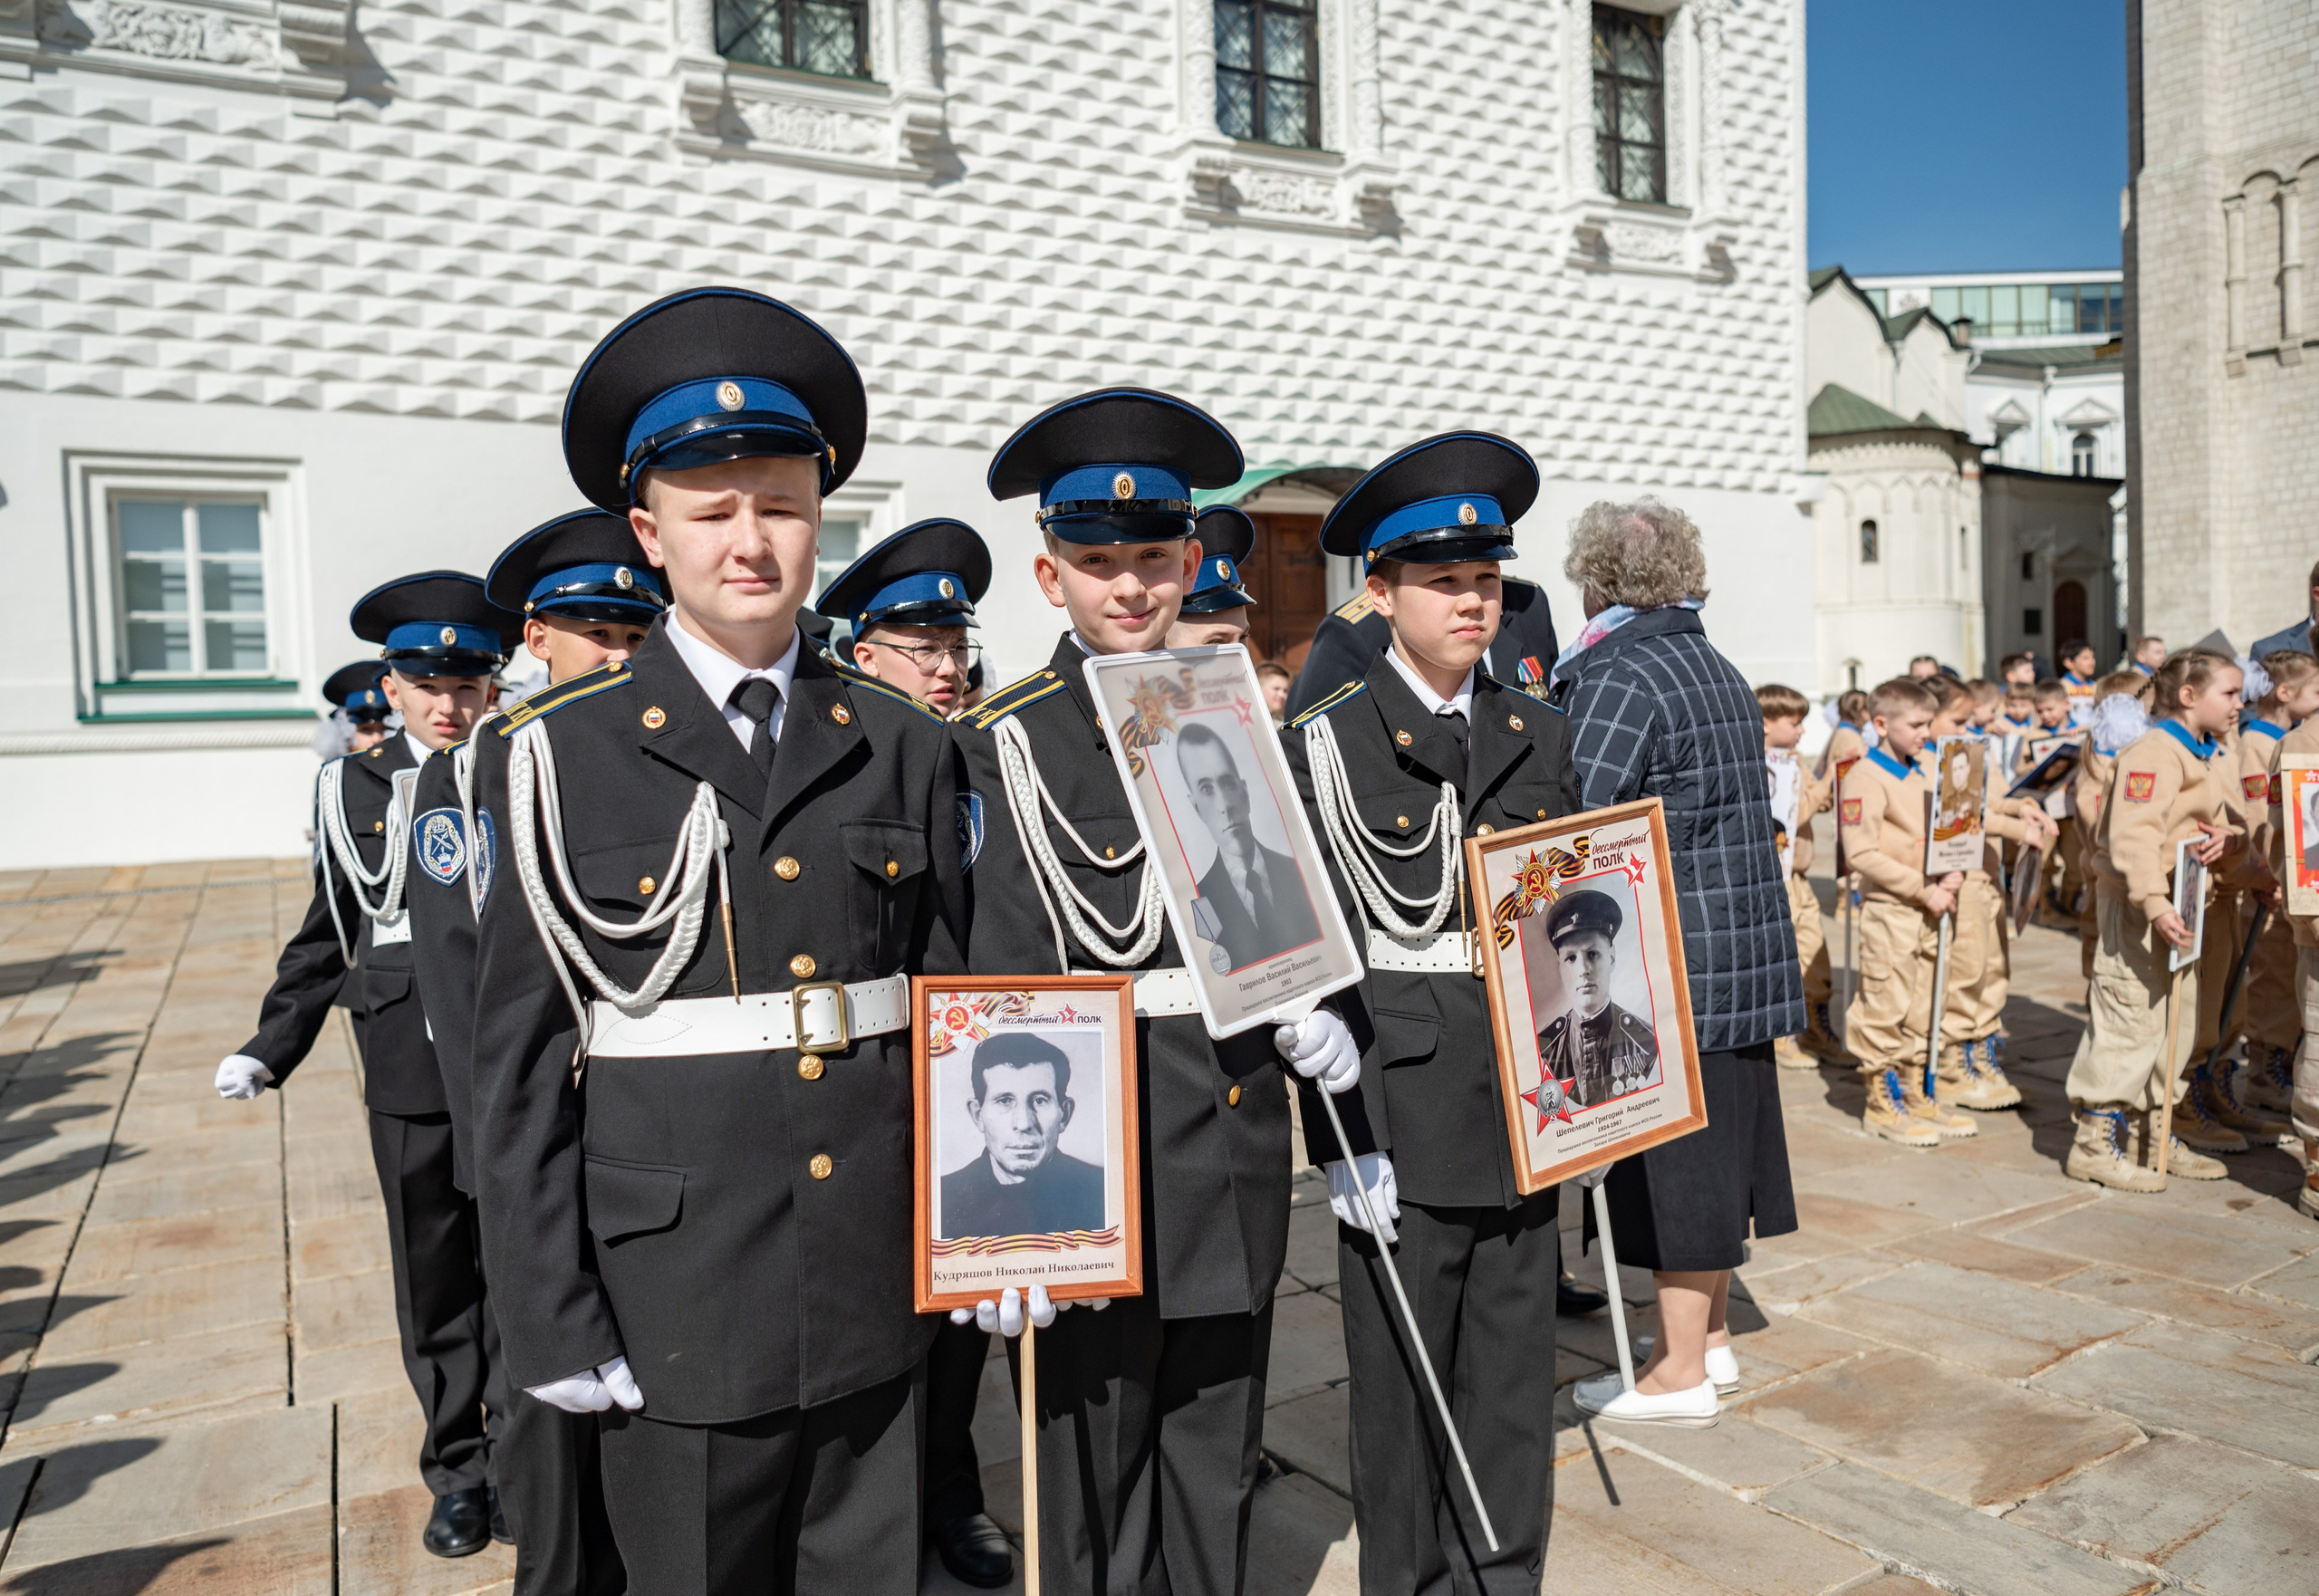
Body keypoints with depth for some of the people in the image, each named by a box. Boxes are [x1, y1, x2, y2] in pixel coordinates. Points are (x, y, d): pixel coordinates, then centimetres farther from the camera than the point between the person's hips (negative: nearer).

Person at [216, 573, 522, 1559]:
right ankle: (459, 1472, 28)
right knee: (432, 1274, 12)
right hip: (409, 1062, 2)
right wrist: (269, 1049, 4)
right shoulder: (353, 787, 6)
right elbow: (328, 934, 11)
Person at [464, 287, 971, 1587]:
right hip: (681, 1307, -2)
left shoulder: (907, 749, 3)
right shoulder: (562, 757, -4)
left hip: (878, 1295, 3)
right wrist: (552, 1322, -5)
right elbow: (520, 1056, -5)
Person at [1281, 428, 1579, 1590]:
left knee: (1514, 1384, 15)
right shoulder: (1328, 745, -5)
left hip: (1523, 1112, 4)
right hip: (1401, 1113, -4)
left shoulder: (1539, 736, 9)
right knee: (1401, 1388, 9)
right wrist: (1342, 1139, -11)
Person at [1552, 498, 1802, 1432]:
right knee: (1711, 1146, 17)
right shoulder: (1718, 670, 14)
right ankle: (1711, 1337, 31)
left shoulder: (1621, 678, -15)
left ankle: (1679, 1372, 11)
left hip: (1676, 961, -9)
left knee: (1674, 1157, 0)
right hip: (1745, 952, 9)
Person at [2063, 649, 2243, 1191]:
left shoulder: (2201, 755, 17)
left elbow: (2208, 820, 23)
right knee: (2130, 1020, -8)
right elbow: (2134, 834, -27)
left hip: (2176, 904, 11)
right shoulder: (2155, 752, -17)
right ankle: (2095, 1141, -1)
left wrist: (2224, 835, -2)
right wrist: (2155, 905, -36)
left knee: (2178, 1017, 15)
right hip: (2136, 904, -11)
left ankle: (2150, 1134, 27)